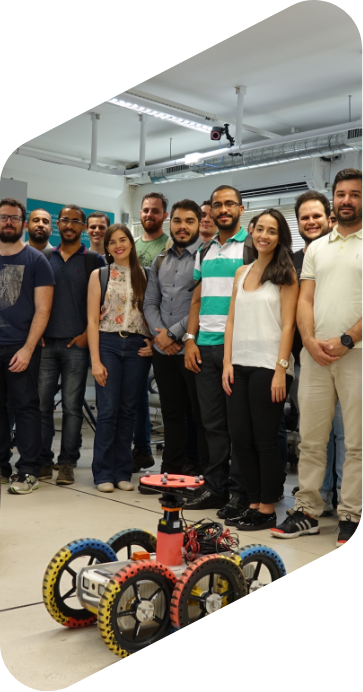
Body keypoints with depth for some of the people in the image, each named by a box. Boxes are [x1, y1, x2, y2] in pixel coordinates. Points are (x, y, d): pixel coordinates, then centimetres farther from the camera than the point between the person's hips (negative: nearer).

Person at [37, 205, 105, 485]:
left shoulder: (94, 261, 5)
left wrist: (87, 334, -7)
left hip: (77, 343, -2)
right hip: (46, 342, 2)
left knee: (72, 406, 1)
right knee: (42, 403, 1)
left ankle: (67, 463, 9)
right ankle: (43, 460, 12)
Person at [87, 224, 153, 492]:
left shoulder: (143, 275, 9)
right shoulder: (99, 275, 3)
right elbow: (92, 320, -1)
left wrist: (152, 343, -6)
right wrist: (95, 360, -8)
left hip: (138, 346, 2)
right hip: (108, 344, -2)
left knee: (128, 410, 6)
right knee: (108, 410, -4)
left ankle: (123, 471, 16)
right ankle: (104, 473, 8)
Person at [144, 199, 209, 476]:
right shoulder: (160, 262, 16)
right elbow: (150, 303, 13)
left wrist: (173, 333, -13)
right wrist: (159, 333, -4)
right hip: (164, 351, 6)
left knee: (202, 415, 1)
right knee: (172, 414, 13)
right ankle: (172, 471, 24)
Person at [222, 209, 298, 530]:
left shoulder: (286, 274, -2)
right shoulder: (242, 273, 14)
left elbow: (288, 325, -8)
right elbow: (232, 321, 12)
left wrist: (281, 370, -14)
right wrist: (227, 363, 4)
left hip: (269, 366, -5)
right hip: (240, 365, 6)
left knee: (265, 439, 0)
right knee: (240, 437, 7)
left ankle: (267, 509, 13)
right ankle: (253, 503, 21)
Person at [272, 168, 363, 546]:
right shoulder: (316, 248, 17)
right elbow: (305, 299, 11)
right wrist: (311, 341, -5)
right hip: (315, 355, 4)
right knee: (310, 440, 8)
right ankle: (306, 511, 17)